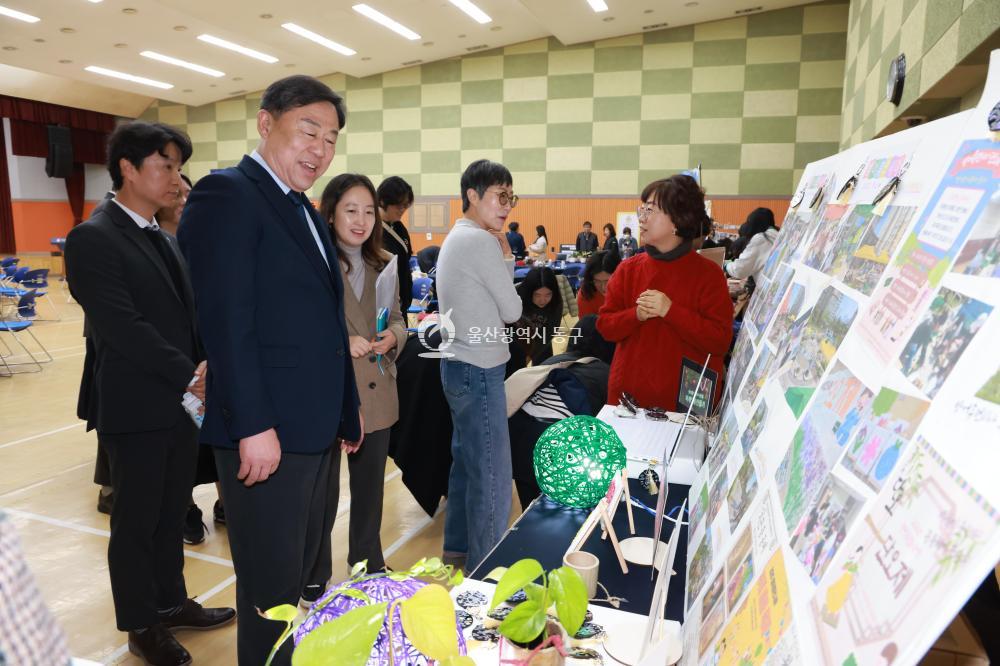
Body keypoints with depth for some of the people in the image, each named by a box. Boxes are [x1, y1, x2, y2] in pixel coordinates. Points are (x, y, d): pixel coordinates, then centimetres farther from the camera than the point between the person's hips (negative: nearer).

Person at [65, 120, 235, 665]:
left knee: (171, 513, 19)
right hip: (135, 409, -7)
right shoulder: (93, 239, -14)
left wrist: (205, 365, -5)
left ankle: (170, 602, 36)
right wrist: (189, 375, -18)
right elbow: (122, 327, -21)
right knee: (136, 521, 9)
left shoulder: (163, 239, 12)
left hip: (179, 403, 7)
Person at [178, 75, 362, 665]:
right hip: (266, 433, -9)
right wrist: (252, 426, -22)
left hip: (315, 428, 9)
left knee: (300, 566, 23)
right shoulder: (226, 194, -12)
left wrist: (348, 407, 17)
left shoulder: (304, 210, 15)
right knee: (272, 586, 7)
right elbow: (226, 321, -20)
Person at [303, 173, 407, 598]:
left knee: (370, 488, 20)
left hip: (376, 396, 6)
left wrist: (392, 337, -8)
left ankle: (368, 564, 40)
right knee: (322, 493, 9)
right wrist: (340, 343, -24)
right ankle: (313, 579, 31)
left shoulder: (384, 264, 7)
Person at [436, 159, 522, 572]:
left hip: (459, 366, 11)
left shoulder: (457, 237, 14)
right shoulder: (482, 242, -16)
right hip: (479, 371, -11)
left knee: (466, 461, 20)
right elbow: (512, 312, -11)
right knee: (492, 476, -2)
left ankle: (458, 547, 34)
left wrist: (503, 260, 4)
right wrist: (507, 259, 1)